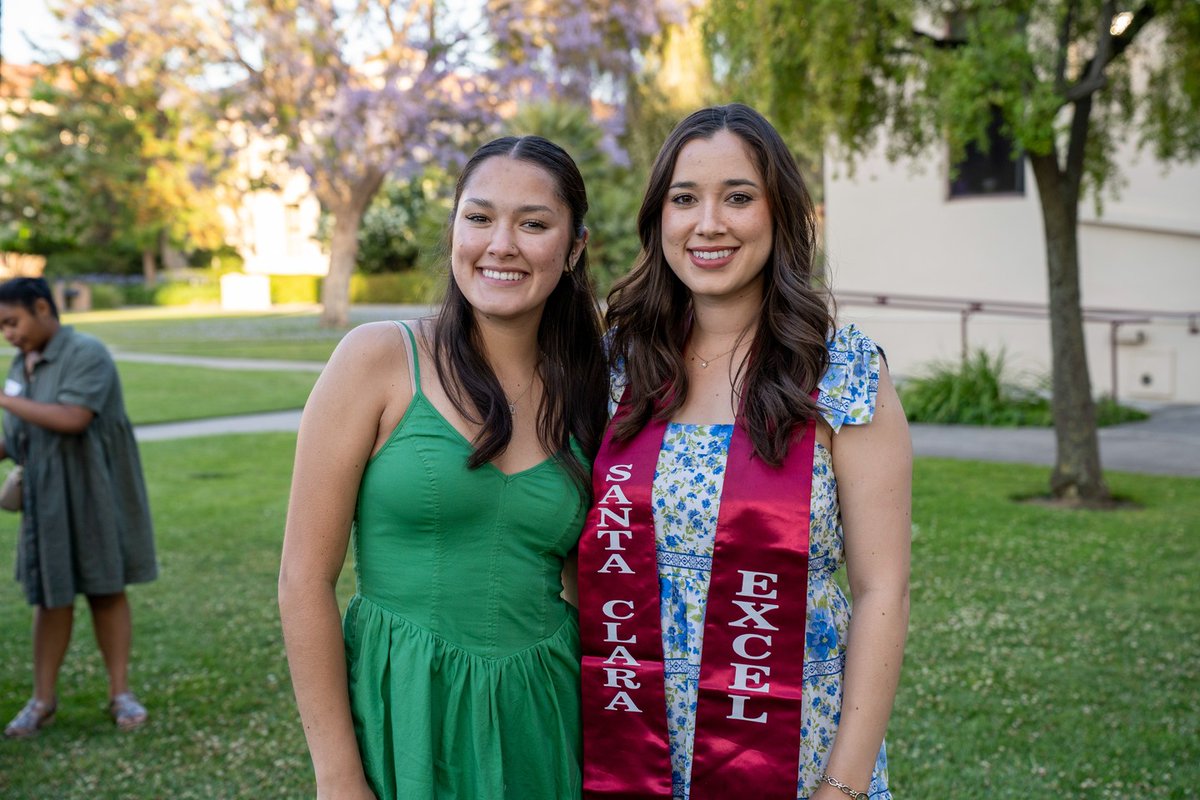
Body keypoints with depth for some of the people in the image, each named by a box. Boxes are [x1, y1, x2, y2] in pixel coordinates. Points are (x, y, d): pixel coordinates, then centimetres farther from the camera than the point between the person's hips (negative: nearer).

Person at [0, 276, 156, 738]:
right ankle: (43, 700, 19)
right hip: (45, 500, 5)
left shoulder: (87, 354, -14)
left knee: (106, 591, 6)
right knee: (51, 597, 10)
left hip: (93, 496, -5)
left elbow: (72, 418, -27)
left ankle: (120, 692, 18)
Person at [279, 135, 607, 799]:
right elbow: (304, 578, -11)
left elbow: (591, 584, 9)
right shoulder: (378, 358, -10)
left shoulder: (586, 397, 1)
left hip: (541, 720, 4)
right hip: (402, 714, -3)